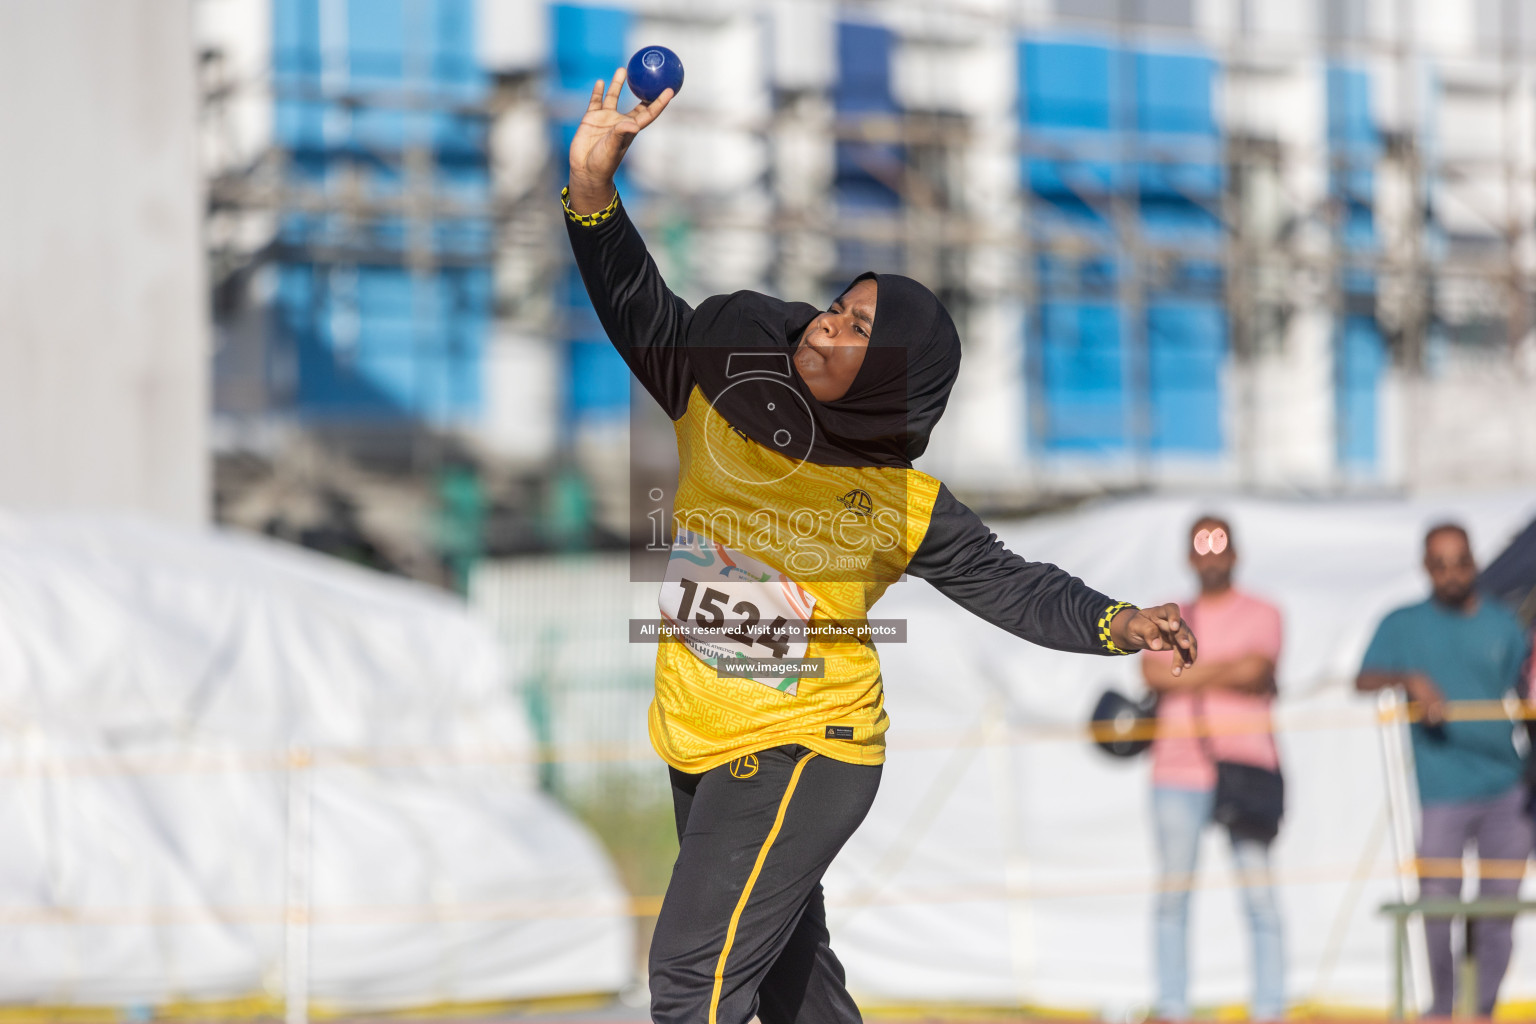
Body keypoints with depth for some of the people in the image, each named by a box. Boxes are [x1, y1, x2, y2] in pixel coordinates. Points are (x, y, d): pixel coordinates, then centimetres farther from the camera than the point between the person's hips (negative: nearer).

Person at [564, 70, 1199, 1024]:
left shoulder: (905, 506, -11)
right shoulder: (723, 393, -3)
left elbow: (1011, 585, -6)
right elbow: (640, 308, -4)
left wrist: (1120, 624, -22)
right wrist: (595, 191, -20)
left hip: (801, 756, -5)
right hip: (699, 747, 5)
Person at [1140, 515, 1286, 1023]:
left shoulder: (1260, 614, 9)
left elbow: (1257, 670, -10)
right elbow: (1153, 672, -2)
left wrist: (1186, 675, -4)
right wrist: (1227, 669, -7)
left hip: (1245, 769, -2)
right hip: (1178, 774, 3)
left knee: (1259, 895, -7)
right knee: (1172, 894, 0)